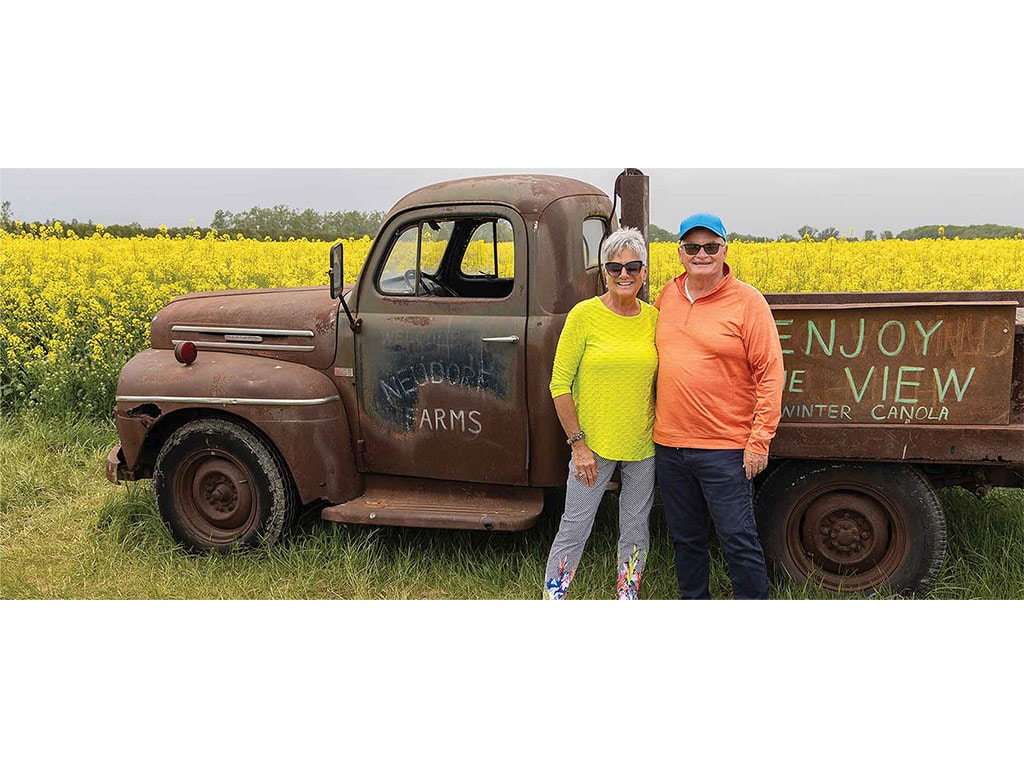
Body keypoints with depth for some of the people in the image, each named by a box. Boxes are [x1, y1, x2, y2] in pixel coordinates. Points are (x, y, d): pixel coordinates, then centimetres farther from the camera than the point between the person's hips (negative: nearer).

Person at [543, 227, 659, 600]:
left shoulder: (654, 318, 1)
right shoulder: (584, 315, -9)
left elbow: (660, 380, 13)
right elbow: (560, 384, -7)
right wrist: (578, 443, -10)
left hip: (643, 446, 4)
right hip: (593, 444, -3)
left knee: (635, 530, 15)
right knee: (574, 530, 4)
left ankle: (627, 600, 34)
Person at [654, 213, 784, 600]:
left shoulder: (748, 301, -8)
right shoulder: (668, 295, 7)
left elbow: (770, 374, -9)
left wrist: (759, 441, -14)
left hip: (725, 447, -5)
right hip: (669, 444, 5)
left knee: (738, 539, 1)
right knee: (685, 538, 18)